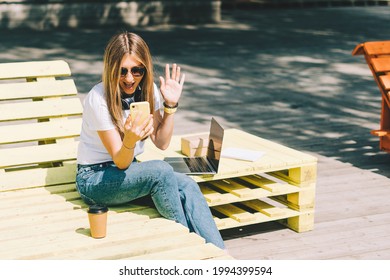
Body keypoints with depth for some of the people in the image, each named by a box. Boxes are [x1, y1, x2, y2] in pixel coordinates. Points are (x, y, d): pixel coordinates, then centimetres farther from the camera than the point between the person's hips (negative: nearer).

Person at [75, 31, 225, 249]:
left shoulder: (148, 90, -2)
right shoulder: (98, 99, -20)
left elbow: (162, 143, -4)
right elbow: (121, 162, -21)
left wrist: (170, 105, -15)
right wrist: (130, 140, -43)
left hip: (127, 171, 6)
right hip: (94, 179, -6)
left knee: (187, 185, -24)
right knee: (161, 171, -33)